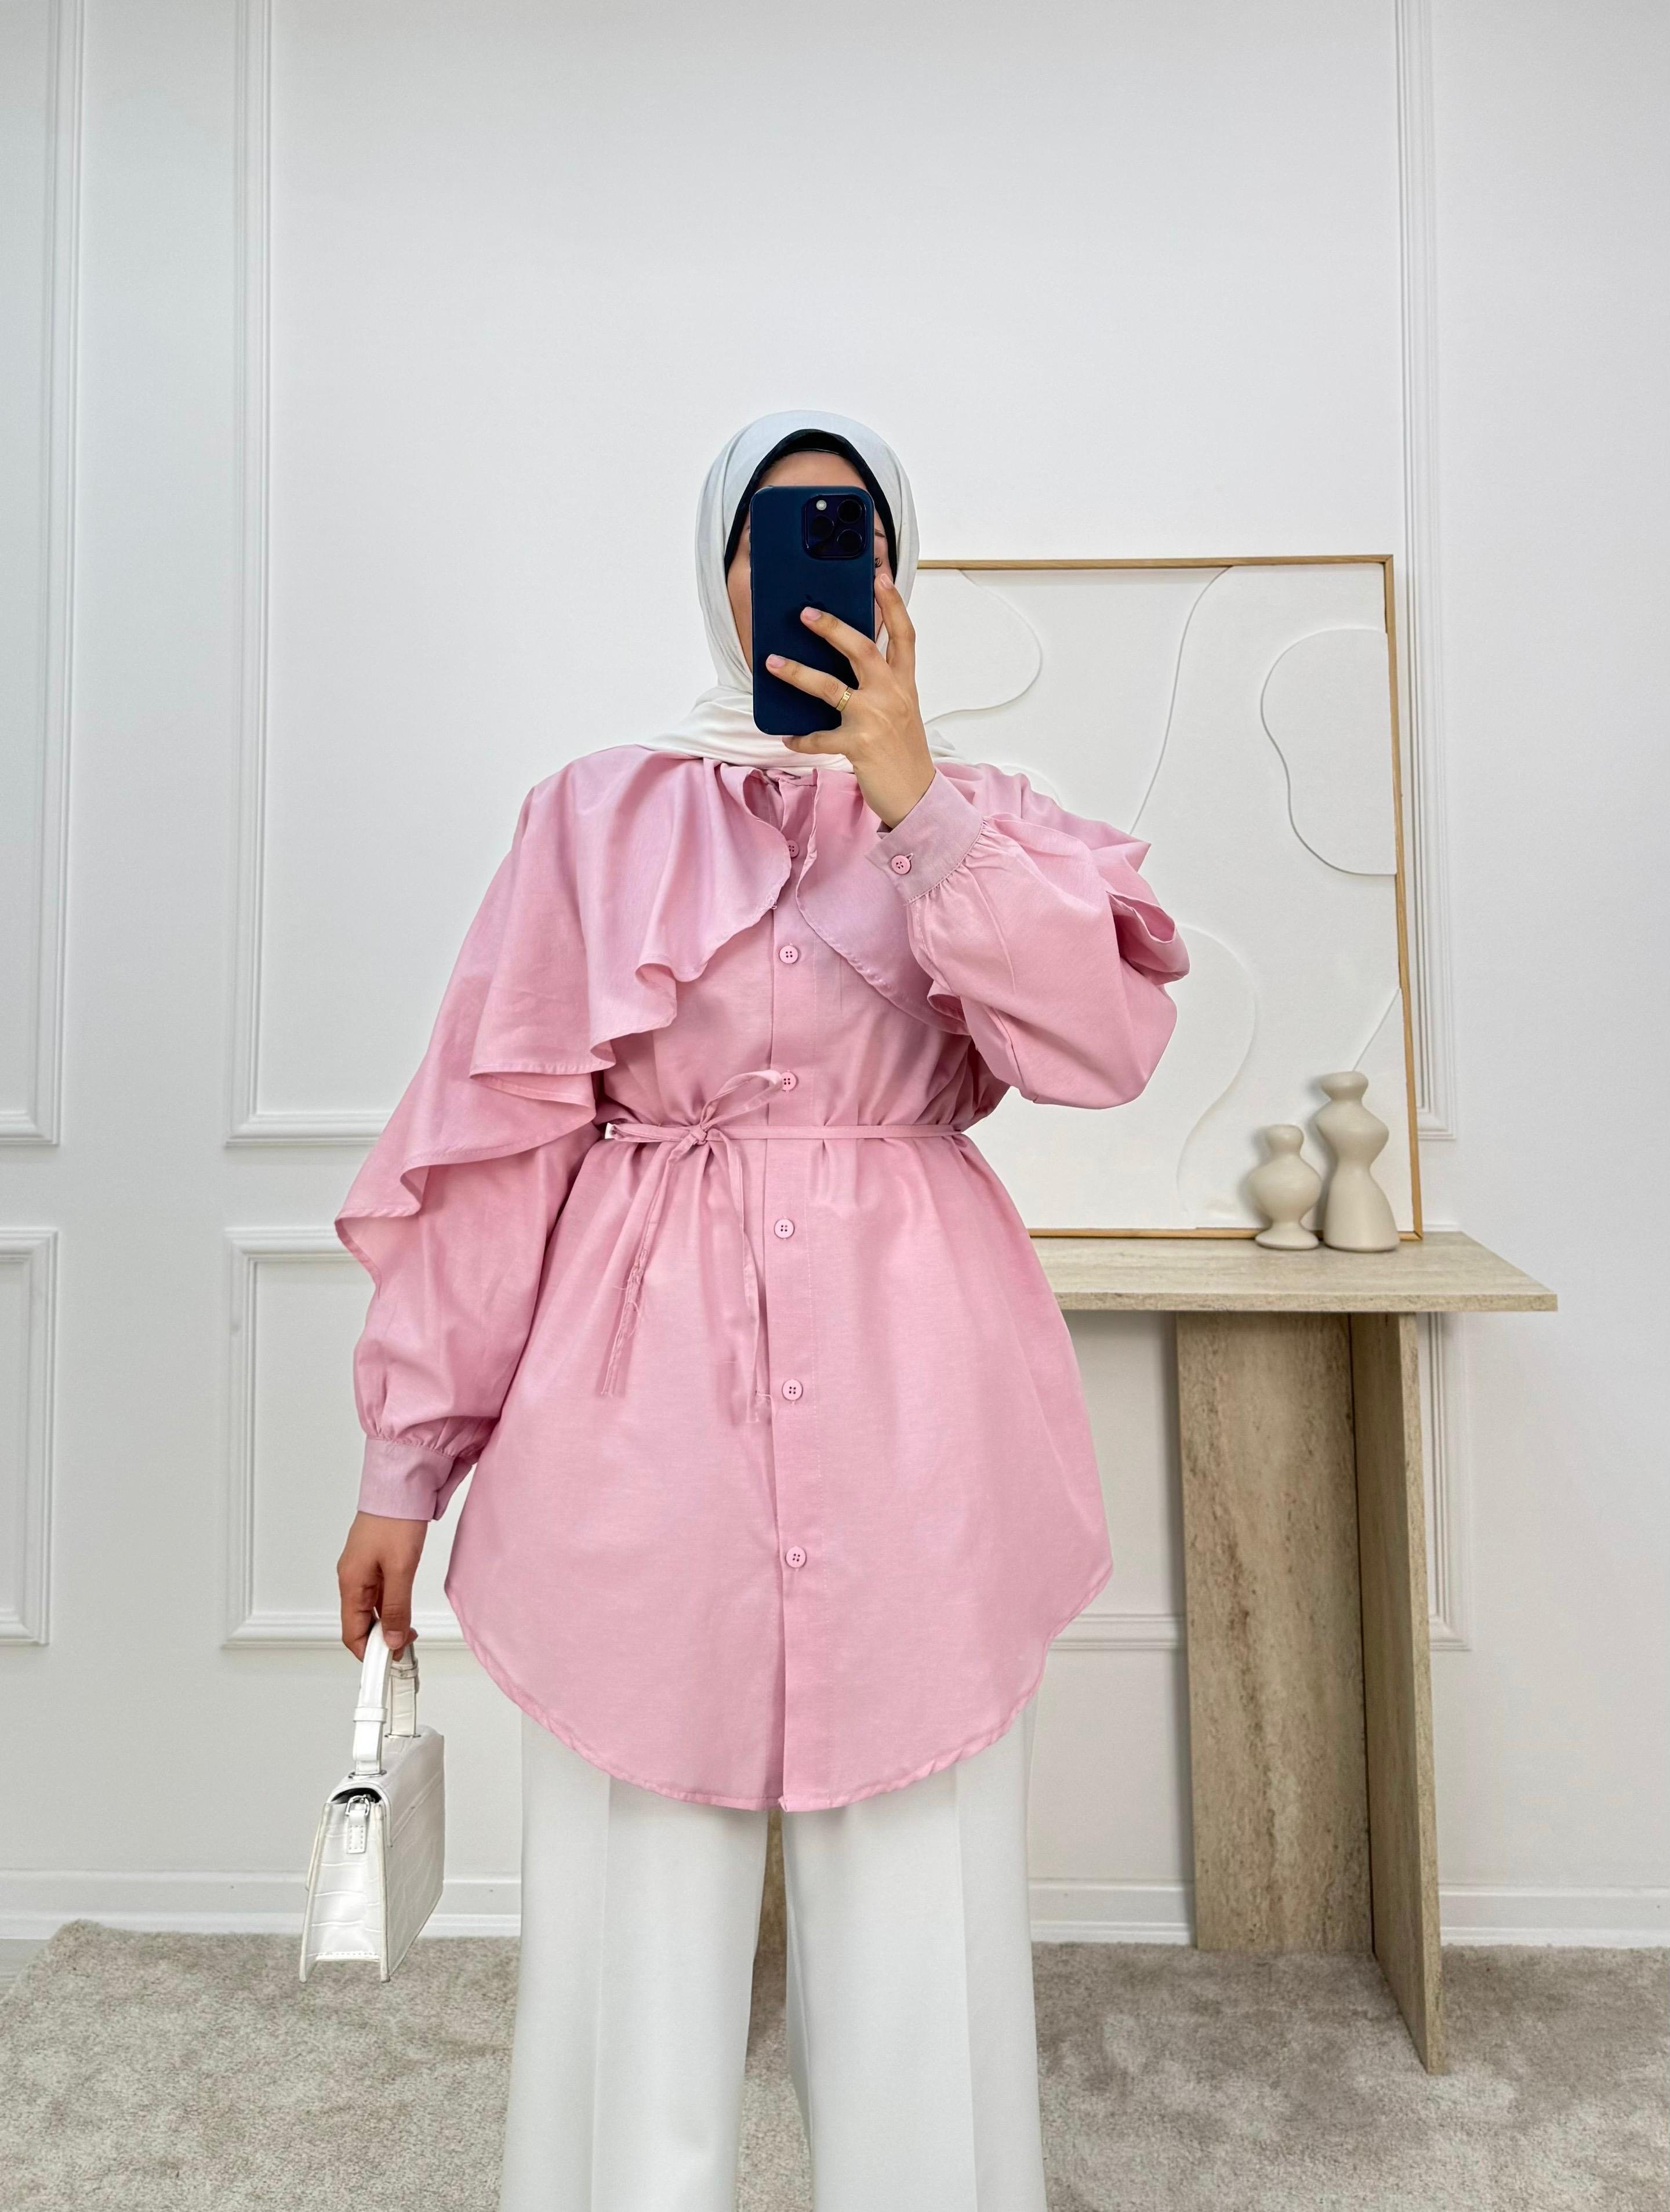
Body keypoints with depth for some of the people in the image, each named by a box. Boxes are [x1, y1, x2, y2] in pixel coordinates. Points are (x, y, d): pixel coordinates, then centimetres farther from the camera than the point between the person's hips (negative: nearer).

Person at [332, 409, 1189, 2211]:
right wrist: (407, 1457, 2)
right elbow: (494, 1133, 2)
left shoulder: (980, 820, 10)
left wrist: (908, 794, -11)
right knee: (631, 1912, 9)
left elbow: (1106, 1042, -8)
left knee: (918, 1903, 11)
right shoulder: (599, 814, 6)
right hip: (647, 1394, 0)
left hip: (910, 1402, 1)